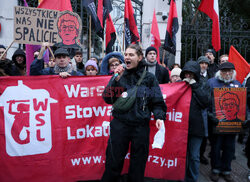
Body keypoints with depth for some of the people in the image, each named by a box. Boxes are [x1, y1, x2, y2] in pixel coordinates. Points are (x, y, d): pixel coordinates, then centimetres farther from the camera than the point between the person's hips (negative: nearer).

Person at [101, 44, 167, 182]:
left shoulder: (149, 78, 2)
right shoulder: (120, 75, 4)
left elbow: (157, 102, 5)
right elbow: (107, 98, -3)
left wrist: (159, 116, -13)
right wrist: (116, 79, -13)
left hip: (141, 126, 0)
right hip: (119, 125, 0)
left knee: (138, 165, 13)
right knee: (113, 163, 7)